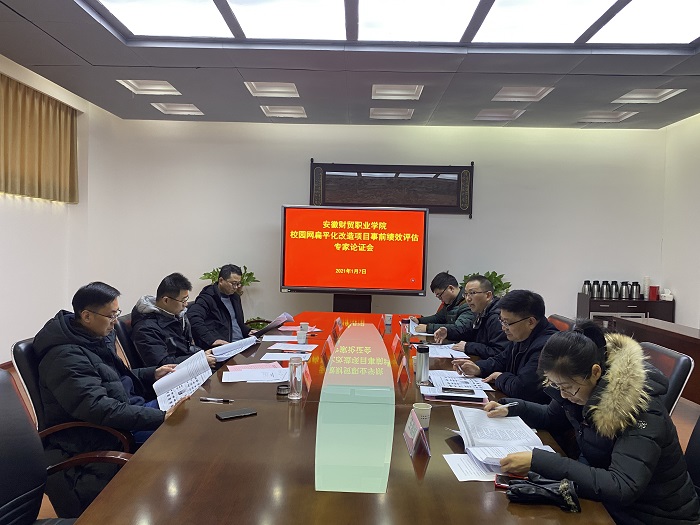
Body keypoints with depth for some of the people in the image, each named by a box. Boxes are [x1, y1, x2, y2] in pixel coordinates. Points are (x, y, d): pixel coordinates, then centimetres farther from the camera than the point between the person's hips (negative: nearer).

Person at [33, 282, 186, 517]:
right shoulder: (65, 356, -24)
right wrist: (159, 417, -38)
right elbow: (98, 408, -34)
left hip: (128, 407, 10)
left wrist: (153, 374, 5)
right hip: (104, 436, -10)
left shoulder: (97, 336, 6)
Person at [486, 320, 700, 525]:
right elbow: (551, 417, 14)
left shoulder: (640, 407, -28)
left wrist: (538, 461, -40)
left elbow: (622, 489, -37)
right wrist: (511, 408, -5)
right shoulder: (583, 384, -7)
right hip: (607, 496, 6)